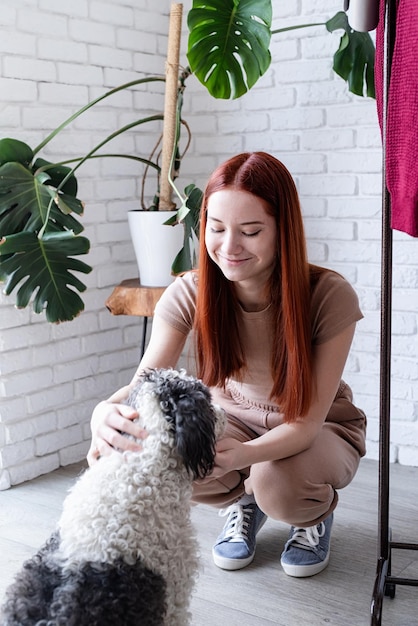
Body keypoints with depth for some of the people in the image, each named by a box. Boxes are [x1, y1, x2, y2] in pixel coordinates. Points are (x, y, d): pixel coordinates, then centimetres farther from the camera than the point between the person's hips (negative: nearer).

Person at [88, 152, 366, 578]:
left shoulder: (330, 296, -29)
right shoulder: (190, 293, -20)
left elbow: (306, 423, -28)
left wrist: (239, 455, -50)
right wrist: (106, 412, -56)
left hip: (319, 429, -2)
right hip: (233, 418, 3)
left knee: (277, 482, -35)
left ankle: (316, 515, 5)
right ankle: (242, 502, 8)